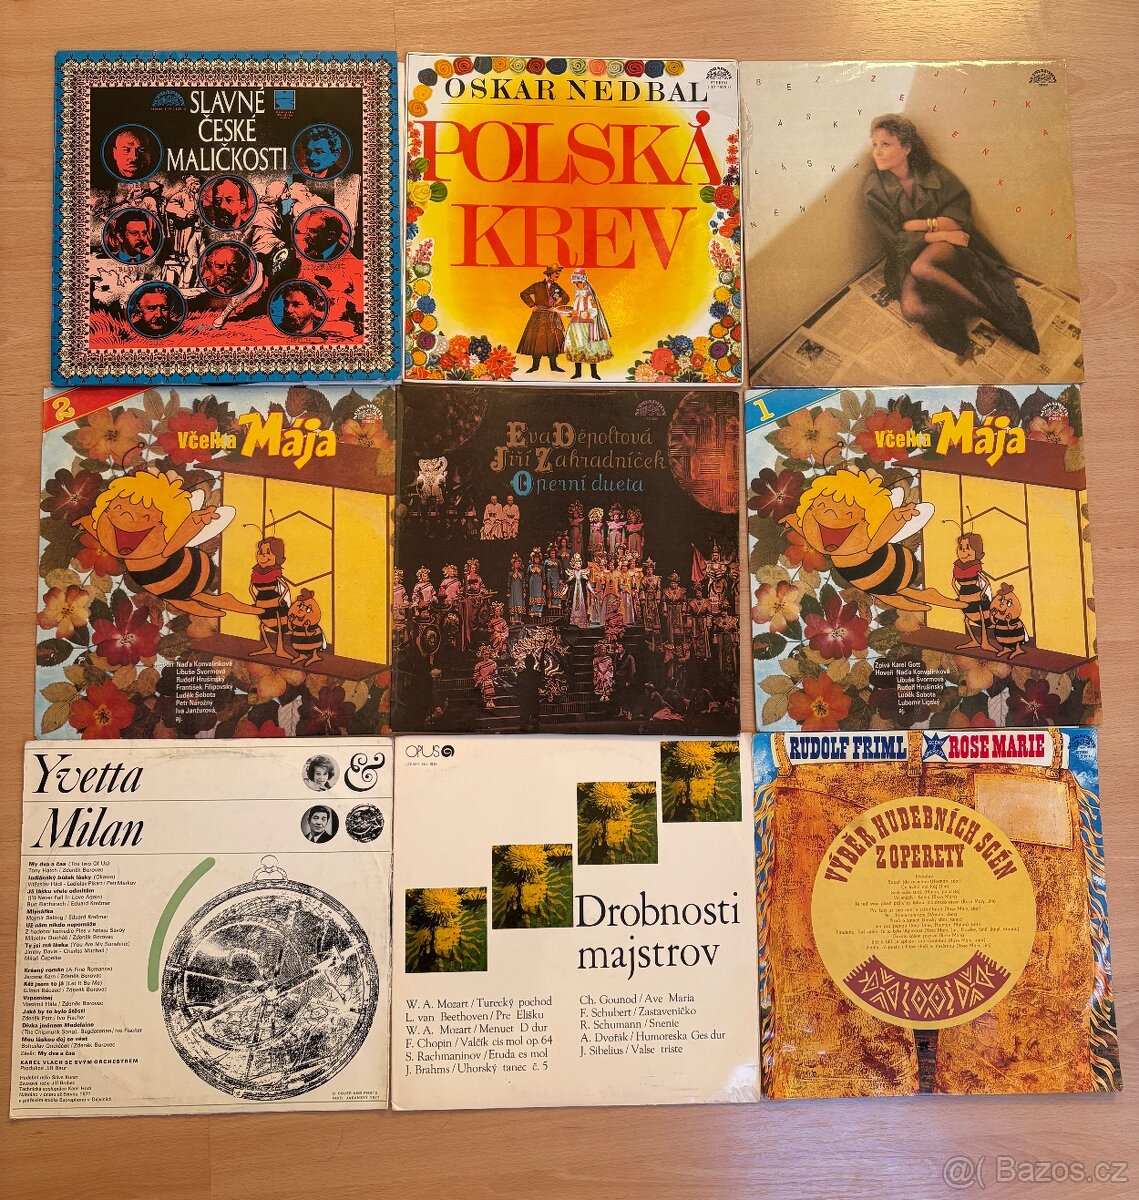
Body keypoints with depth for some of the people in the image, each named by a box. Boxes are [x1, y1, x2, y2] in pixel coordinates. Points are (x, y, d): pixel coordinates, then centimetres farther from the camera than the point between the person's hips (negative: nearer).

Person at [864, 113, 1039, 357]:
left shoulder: (932, 172, -2)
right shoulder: (873, 189, -5)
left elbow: (961, 215, -2)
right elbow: (897, 239, -8)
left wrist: (924, 224, -13)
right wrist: (941, 234, -16)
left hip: (948, 246, -1)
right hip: (908, 256, 1)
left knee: (921, 268, -38)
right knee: (912, 308, -32)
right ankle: (989, 310, -17)